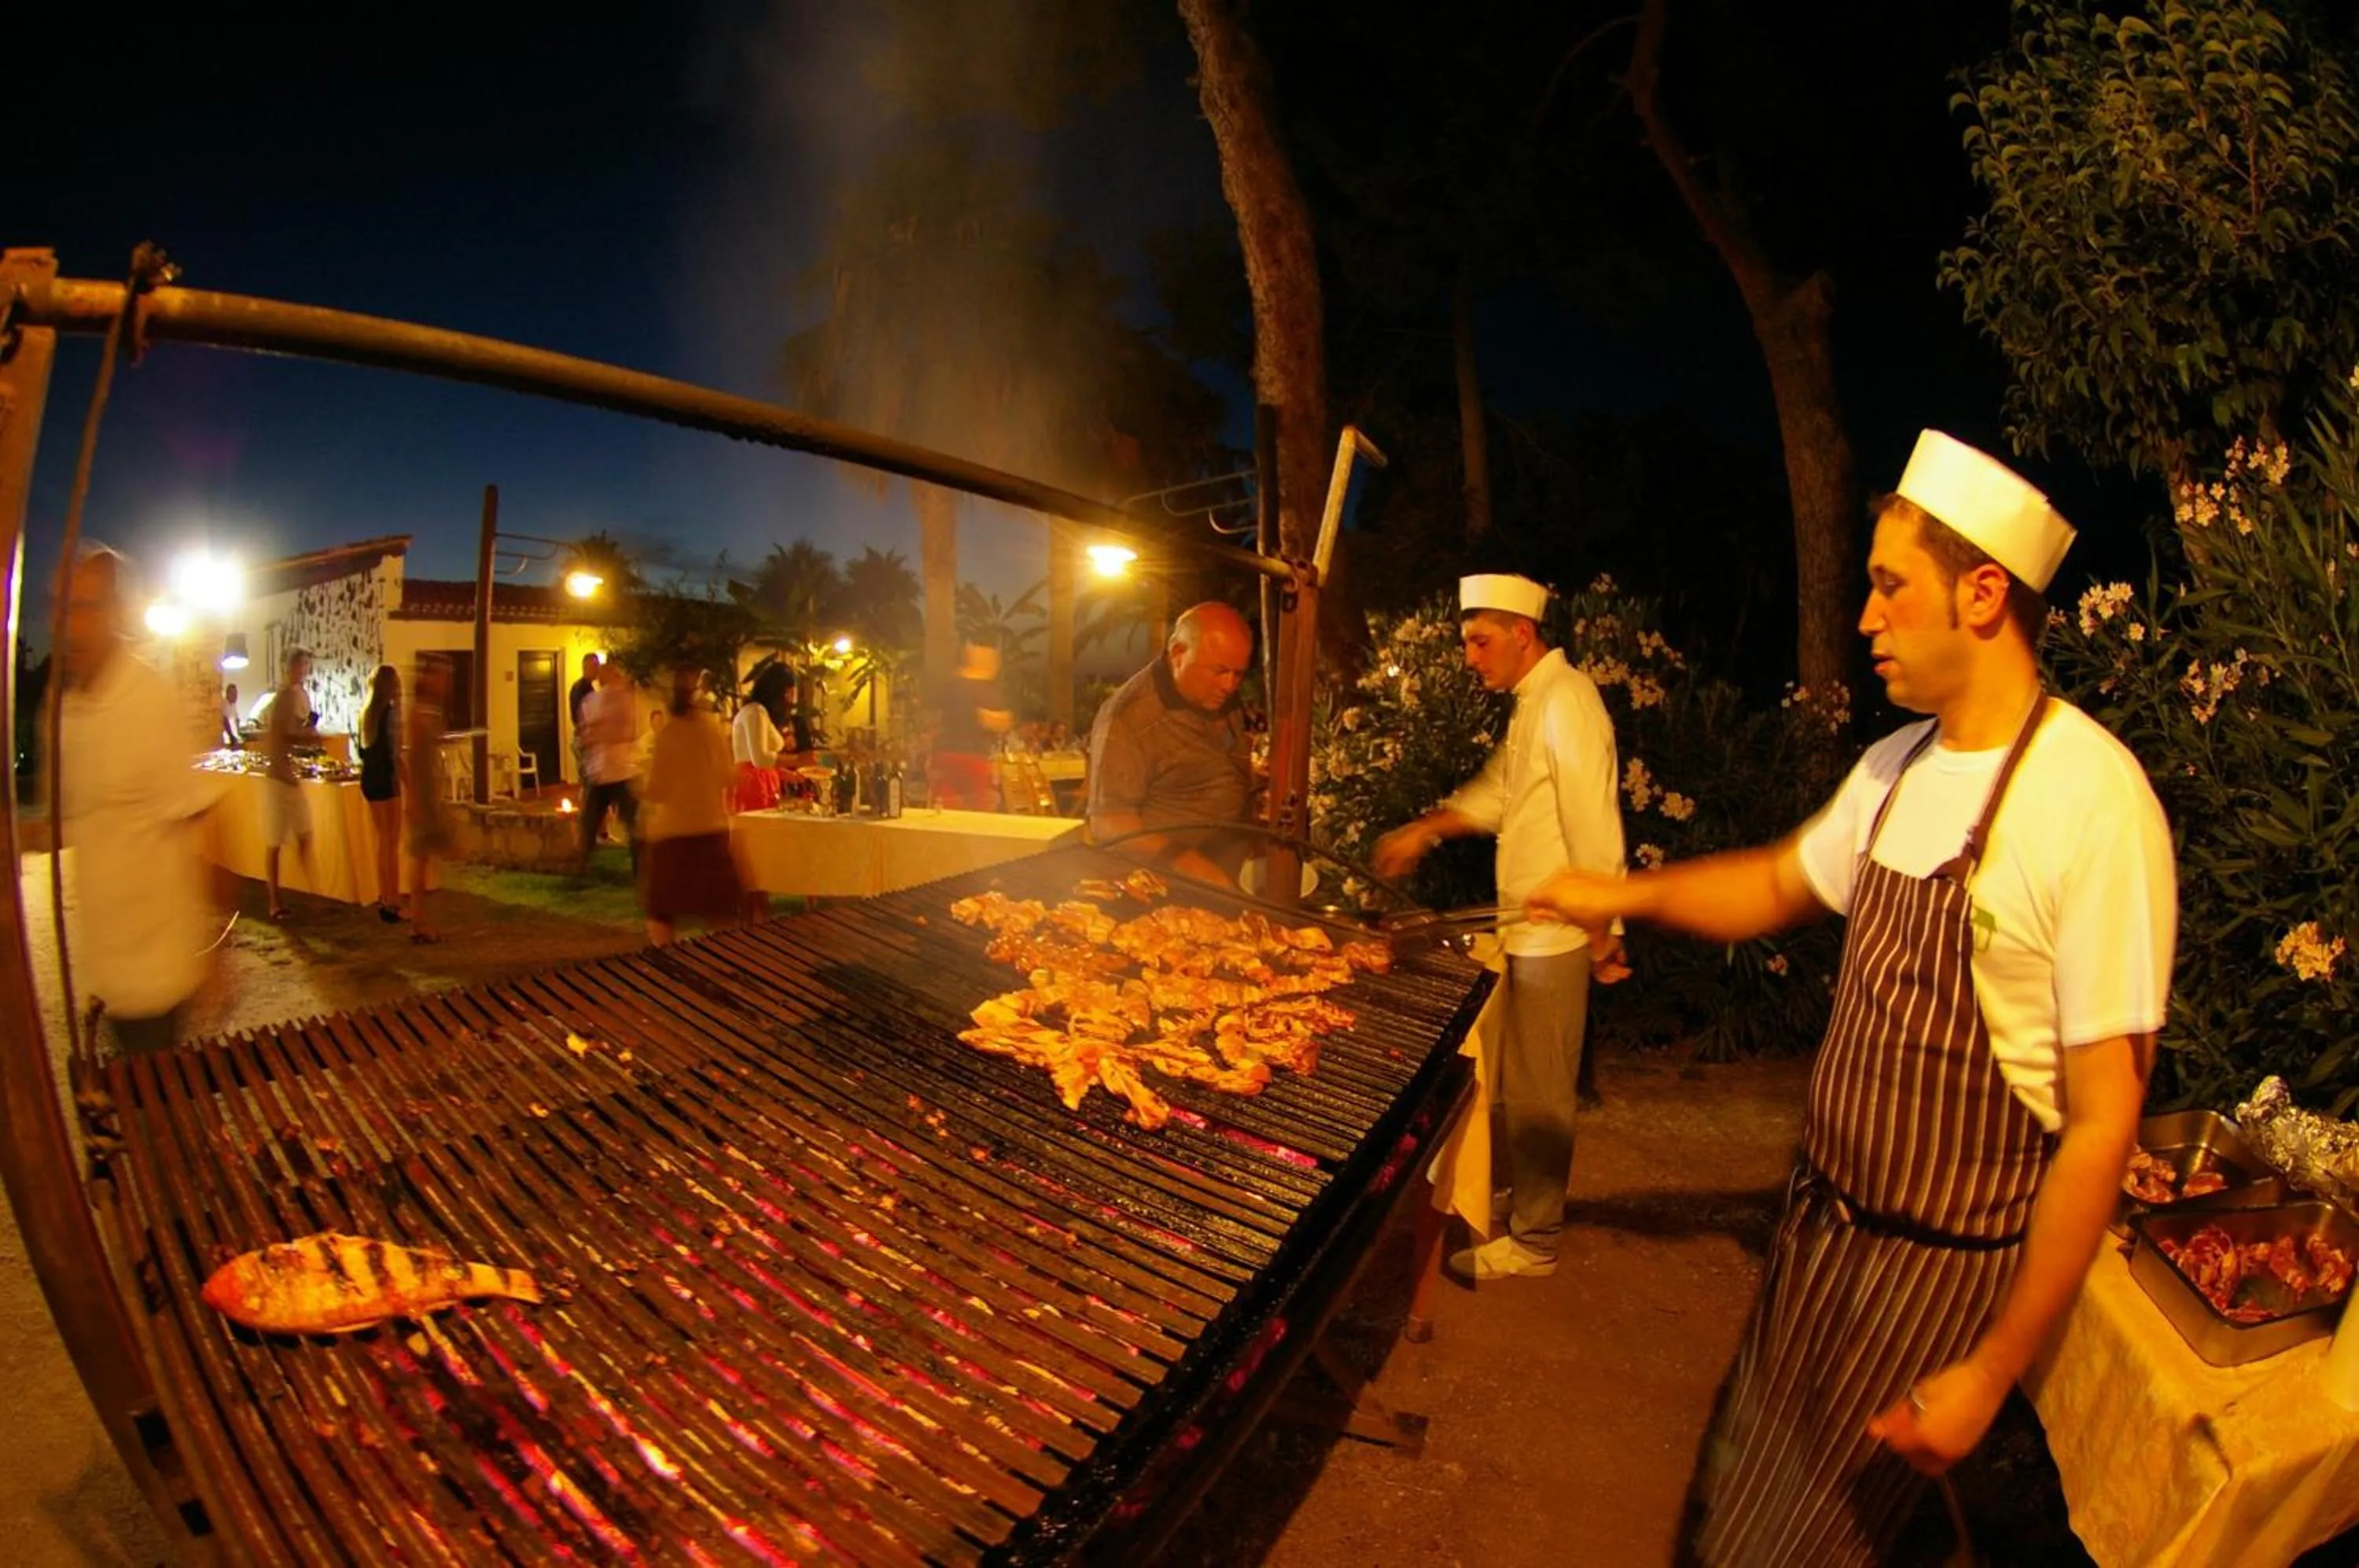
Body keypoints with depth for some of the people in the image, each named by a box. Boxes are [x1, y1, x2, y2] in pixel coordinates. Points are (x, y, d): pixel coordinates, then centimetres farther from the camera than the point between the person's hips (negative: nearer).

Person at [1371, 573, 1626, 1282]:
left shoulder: (1568, 702, -18)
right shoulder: (1532, 703, 14)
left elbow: (1594, 830, -21)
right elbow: (1495, 794, 20)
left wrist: (1603, 932, -19)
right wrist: (1424, 831, 9)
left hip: (1555, 936, -9)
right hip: (1528, 930, 9)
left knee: (1538, 1091, 1)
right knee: (1518, 1084, 19)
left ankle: (1532, 1241, 14)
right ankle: (1524, 1197, 35)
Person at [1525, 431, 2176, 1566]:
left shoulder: (2092, 802, -24)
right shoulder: (1895, 769, -1)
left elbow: (2103, 1120, -21)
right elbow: (1785, 884, 19)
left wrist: (1995, 1369, -18)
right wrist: (1625, 895, 8)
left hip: (1941, 1264, -6)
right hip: (1822, 1216, 6)